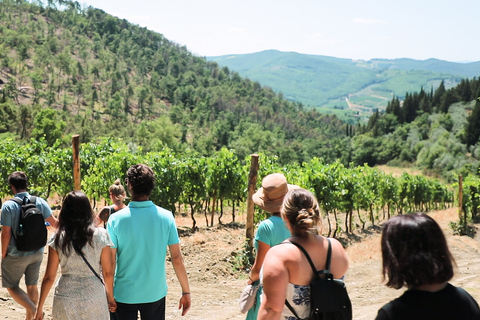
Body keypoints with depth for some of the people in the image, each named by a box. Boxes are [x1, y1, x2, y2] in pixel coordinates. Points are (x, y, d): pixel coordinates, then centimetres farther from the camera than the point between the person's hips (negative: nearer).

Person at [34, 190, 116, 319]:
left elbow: (49, 277, -3)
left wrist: (40, 307, 7)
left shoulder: (58, 239, -4)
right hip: (94, 298, -1)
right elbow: (108, 272, -2)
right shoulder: (101, 235, -6)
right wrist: (110, 297, 12)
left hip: (65, 300, 1)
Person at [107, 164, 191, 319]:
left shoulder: (116, 219, -12)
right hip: (155, 293, 1)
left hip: (124, 294, -1)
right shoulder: (166, 217, -8)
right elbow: (177, 259, -6)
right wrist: (186, 292, 3)